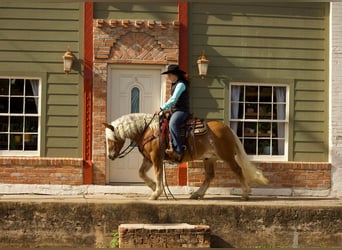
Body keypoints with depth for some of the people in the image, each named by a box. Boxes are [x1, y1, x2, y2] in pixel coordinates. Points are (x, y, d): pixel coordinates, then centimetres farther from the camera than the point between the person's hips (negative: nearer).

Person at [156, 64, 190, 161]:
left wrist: (162, 108, -15)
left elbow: (173, 100, -17)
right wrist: (165, 109, 12)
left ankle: (178, 151, -44)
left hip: (181, 111, -11)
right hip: (174, 111, 11)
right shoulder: (174, 84, 20)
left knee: (172, 124, -35)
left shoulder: (181, 84, -11)